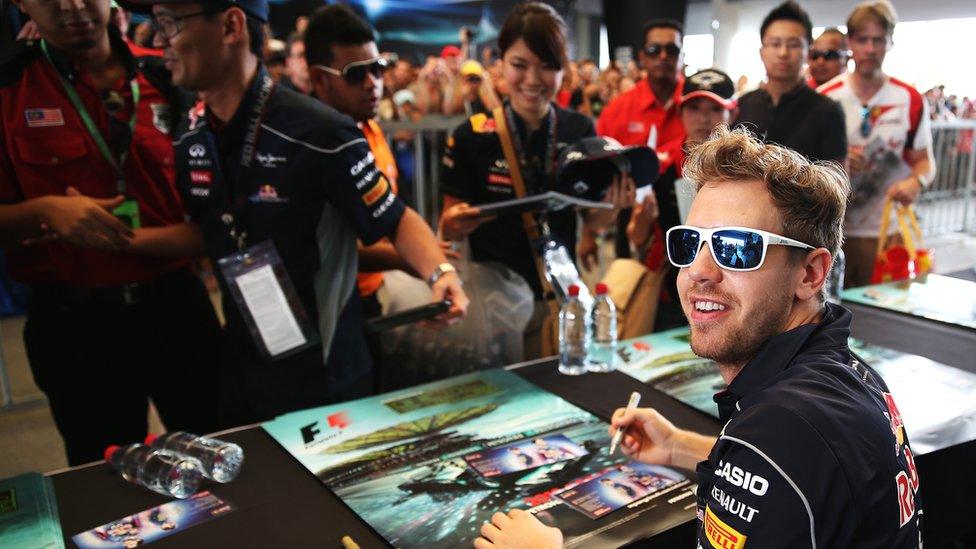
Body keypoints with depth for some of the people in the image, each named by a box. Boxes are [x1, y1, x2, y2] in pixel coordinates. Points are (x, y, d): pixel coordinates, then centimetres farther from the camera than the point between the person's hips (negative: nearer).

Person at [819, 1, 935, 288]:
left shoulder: (910, 100, 0)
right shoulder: (825, 98, 0)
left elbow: (924, 159, 6)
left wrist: (917, 181, -16)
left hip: (887, 232, 0)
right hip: (833, 230, 0)